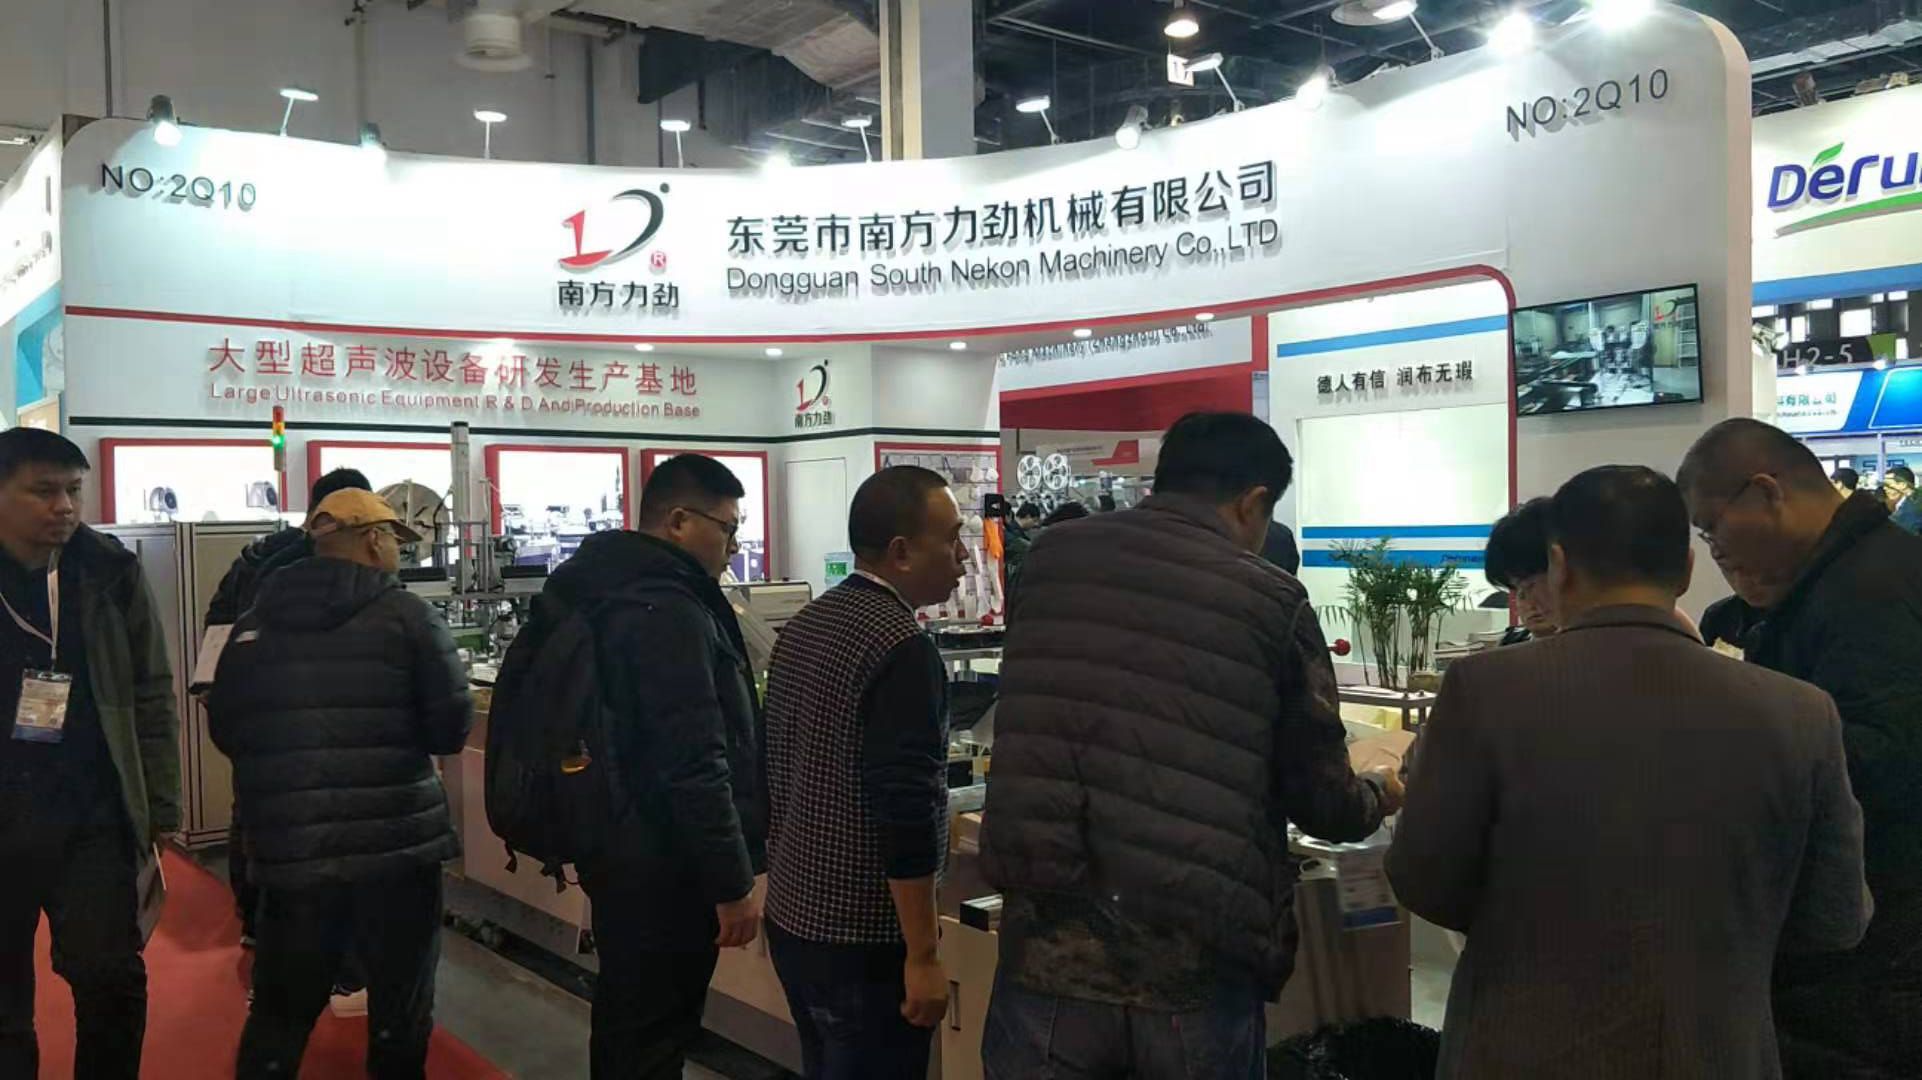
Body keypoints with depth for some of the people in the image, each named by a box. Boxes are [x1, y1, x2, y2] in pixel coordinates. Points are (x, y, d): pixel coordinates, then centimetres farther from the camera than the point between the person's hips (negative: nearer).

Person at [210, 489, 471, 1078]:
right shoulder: (407, 615, -7)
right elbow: (452, 726, -9)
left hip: (289, 851, 4)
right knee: (399, 1011, 11)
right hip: (396, 845, -4)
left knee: (280, 1012, 16)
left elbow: (224, 729, 13)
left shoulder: (255, 622, 6)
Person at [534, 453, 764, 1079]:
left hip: (619, 853, 10)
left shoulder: (607, 590, 10)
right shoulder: (667, 611, -22)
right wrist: (733, 884, -21)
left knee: (624, 1022, 22)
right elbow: (697, 767, -26)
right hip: (664, 869, -10)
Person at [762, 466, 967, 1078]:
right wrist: (922, 956, -18)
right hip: (863, 937, -9)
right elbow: (906, 810, -23)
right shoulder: (901, 648, -20)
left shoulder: (804, 626, 7)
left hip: (792, 916, 9)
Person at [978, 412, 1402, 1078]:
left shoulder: (1049, 559, 4)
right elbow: (1321, 802, 3)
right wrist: (1380, 795, 25)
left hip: (1050, 956, 2)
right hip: (1198, 973, -2)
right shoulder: (1271, 601, -4)